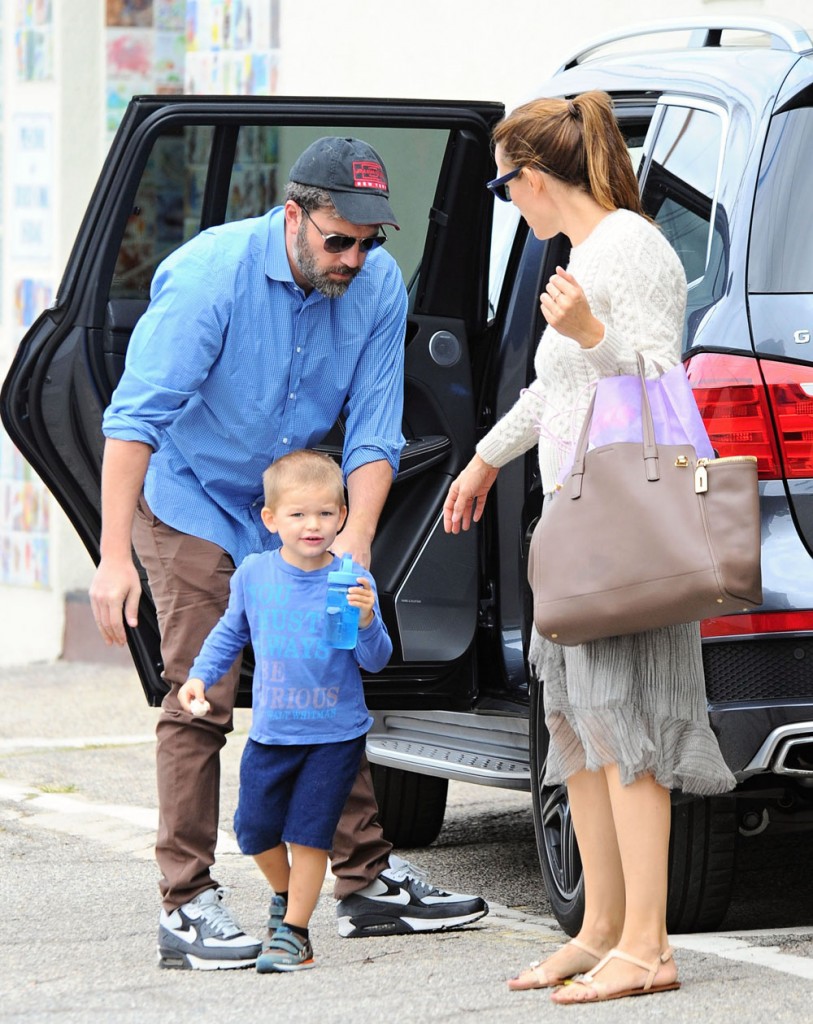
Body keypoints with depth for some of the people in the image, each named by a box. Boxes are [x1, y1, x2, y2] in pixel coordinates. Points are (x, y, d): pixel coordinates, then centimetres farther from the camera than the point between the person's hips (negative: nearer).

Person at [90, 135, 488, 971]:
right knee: (201, 696, -12)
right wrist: (113, 556, -35)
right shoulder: (210, 274, -26)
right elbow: (136, 417, -29)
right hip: (189, 500, -5)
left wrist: (356, 538, -25)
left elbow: (374, 432, -9)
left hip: (289, 505, 5)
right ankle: (187, 904, -9)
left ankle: (368, 881, 15)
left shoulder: (378, 287, -12)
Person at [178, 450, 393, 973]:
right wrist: (201, 676, 2)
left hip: (336, 734, -3)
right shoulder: (253, 574, -2)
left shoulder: (352, 581, -9)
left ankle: (294, 930, 7)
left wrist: (367, 622, -26)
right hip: (270, 732, 3)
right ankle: (285, 894, 36)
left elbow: (376, 660, -7)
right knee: (255, 828, 7)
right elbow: (230, 634, 15)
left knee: (308, 831, -4)